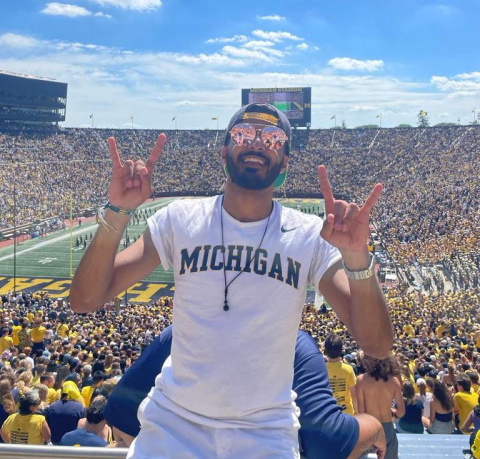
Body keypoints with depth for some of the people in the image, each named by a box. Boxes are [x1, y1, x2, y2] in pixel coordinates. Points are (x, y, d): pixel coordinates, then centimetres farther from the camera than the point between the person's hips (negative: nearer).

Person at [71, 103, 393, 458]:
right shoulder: (180, 220, -6)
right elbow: (84, 301, -11)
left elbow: (377, 345, -15)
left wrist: (356, 257, -32)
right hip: (173, 423, 1)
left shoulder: (311, 237, -8)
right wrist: (118, 213, -25)